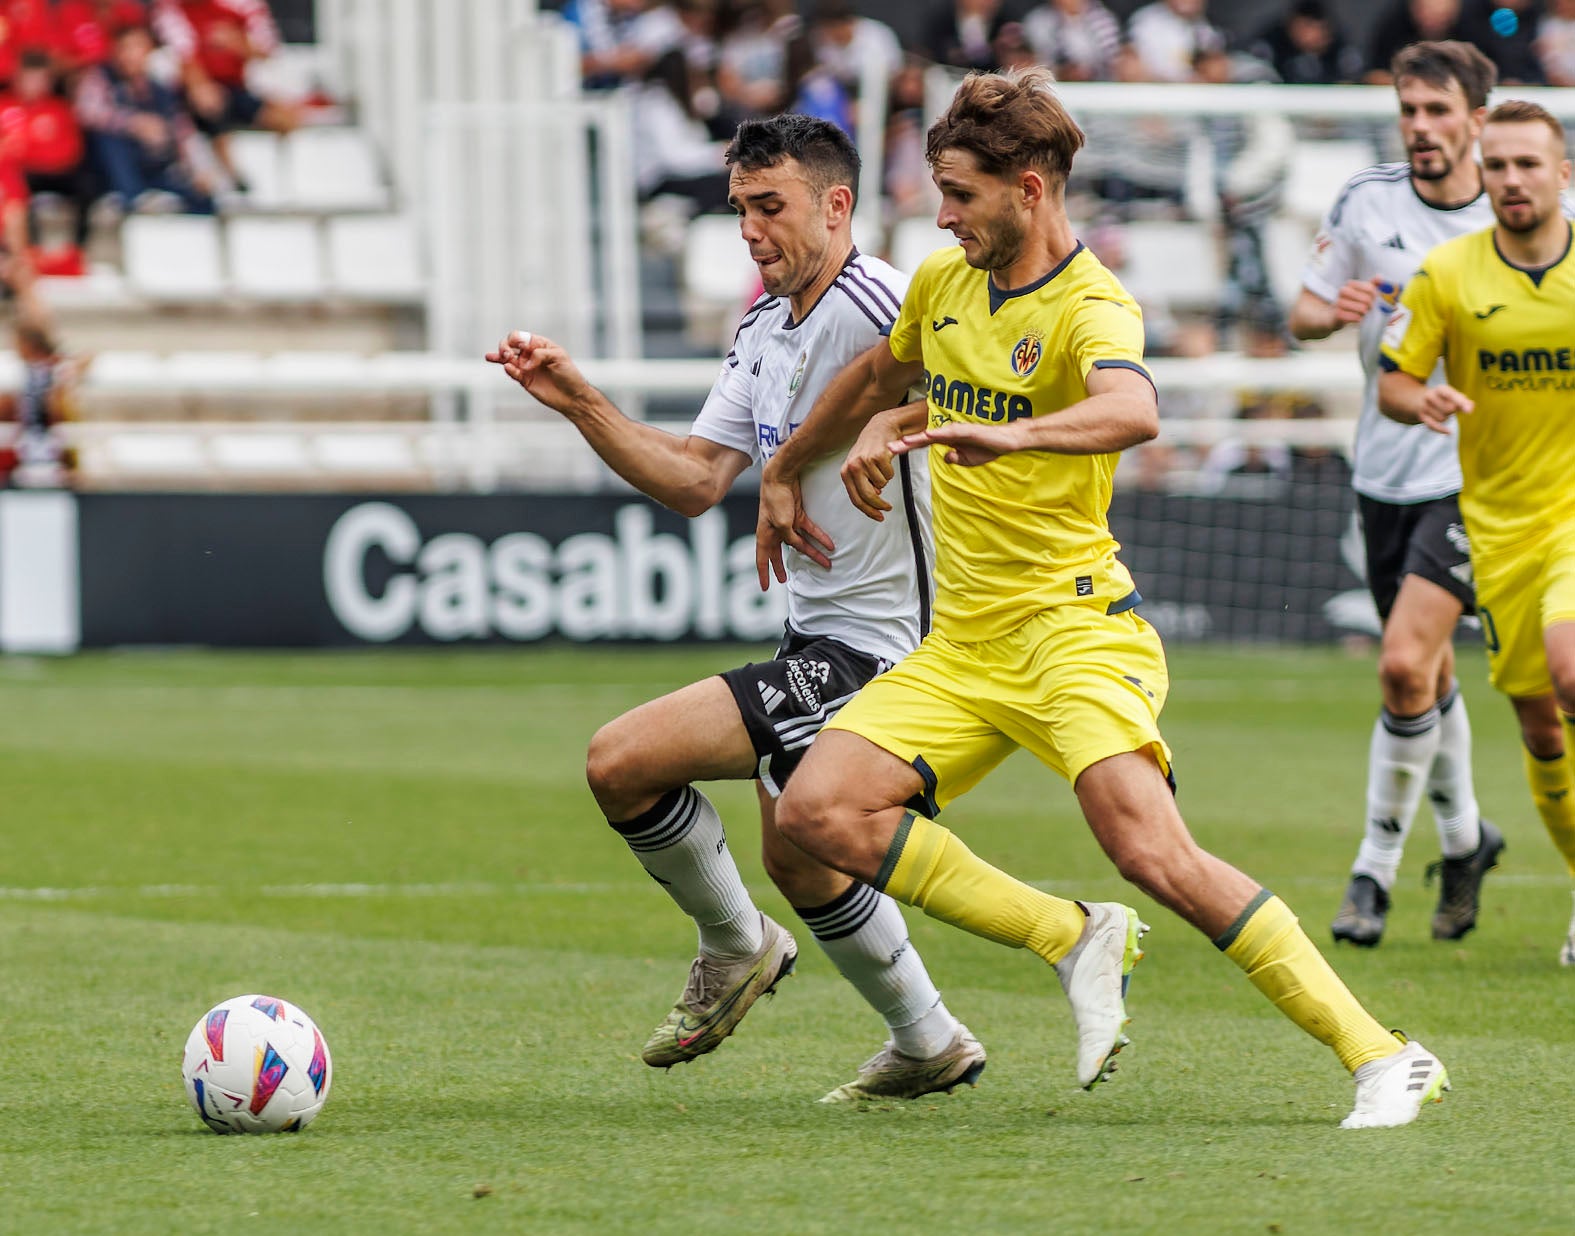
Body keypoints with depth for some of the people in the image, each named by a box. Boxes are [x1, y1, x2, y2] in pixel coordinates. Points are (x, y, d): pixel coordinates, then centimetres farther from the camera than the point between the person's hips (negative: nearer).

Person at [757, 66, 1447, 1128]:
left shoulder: (1090, 306, -14)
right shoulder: (942, 284, 10)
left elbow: (1135, 411, -38)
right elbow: (878, 377, 33)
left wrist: (1013, 435, -54)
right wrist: (784, 474, 42)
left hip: (1071, 623, -8)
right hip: (960, 643, 8)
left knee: (1155, 854, -24)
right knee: (818, 809, -12)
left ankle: (1384, 1058, -17)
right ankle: (1075, 939, -2)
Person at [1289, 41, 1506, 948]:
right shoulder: (1367, 202, 0)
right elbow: (1304, 312, 8)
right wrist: (1334, 311, -15)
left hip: (1473, 473, -3)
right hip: (1386, 470, 4)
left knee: (1405, 662, -17)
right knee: (1426, 673, 14)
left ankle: (1379, 866, -5)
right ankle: (1465, 835, 38)